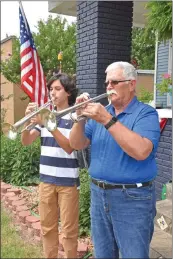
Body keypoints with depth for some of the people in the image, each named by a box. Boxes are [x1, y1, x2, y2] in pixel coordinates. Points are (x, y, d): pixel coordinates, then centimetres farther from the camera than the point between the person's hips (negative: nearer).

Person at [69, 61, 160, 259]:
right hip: (98, 194, 6)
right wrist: (81, 118, -13)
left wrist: (108, 120, -27)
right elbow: (77, 144, 4)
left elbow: (141, 151, -26)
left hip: (132, 198, -5)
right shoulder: (101, 112, 9)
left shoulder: (146, 113, -9)